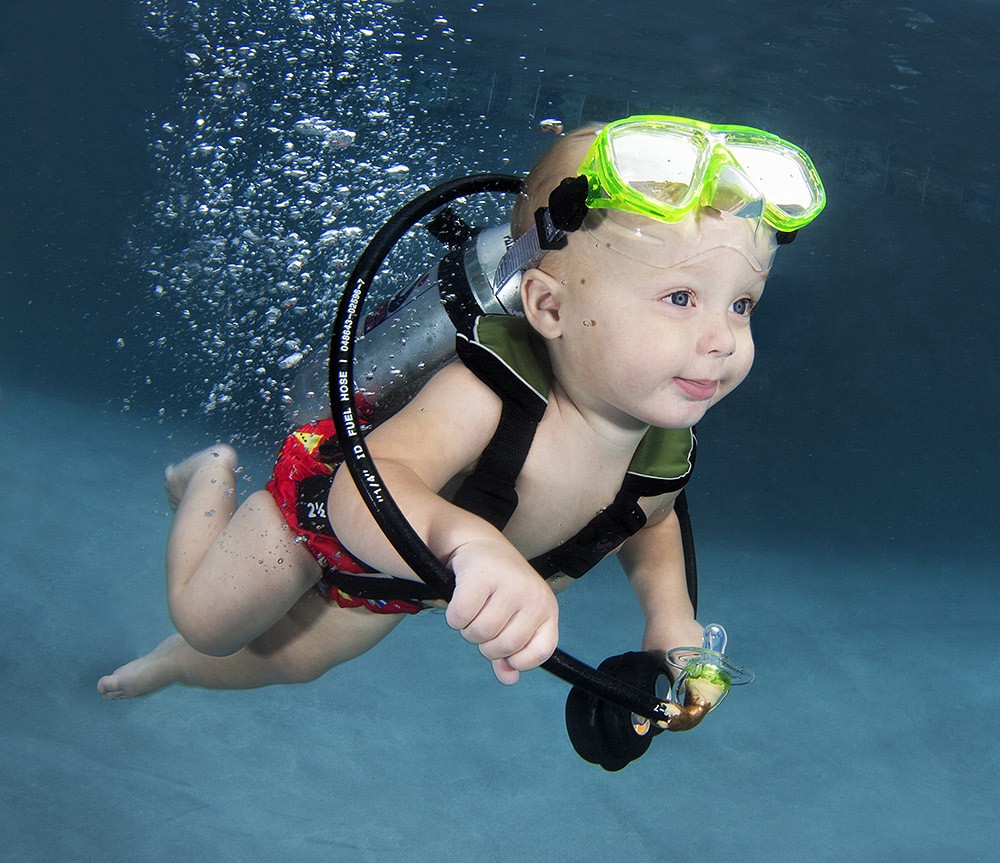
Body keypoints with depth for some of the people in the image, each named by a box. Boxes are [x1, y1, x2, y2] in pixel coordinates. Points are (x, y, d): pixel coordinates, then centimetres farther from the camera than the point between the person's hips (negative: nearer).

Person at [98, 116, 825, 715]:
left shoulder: (665, 456, -27)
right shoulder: (484, 398, -48)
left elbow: (648, 524, -1)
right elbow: (364, 494, -63)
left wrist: (670, 614, -19)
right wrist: (468, 542, -83)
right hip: (322, 508, -6)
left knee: (292, 660, 27)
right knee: (204, 619, 15)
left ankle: (173, 665, 59)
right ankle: (214, 480, 42)